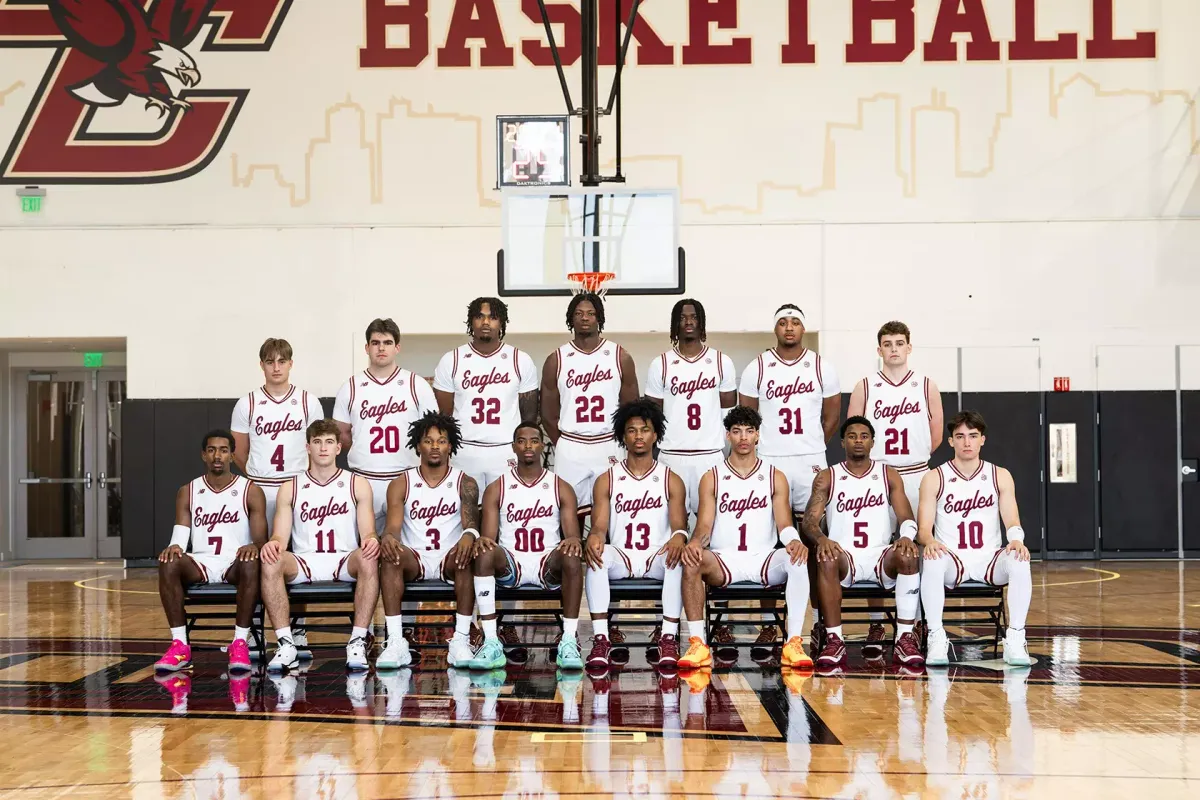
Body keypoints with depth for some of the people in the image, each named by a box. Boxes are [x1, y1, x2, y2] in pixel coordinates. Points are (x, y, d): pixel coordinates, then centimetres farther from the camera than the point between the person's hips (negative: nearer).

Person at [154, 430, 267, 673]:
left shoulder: (251, 492, 3)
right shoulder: (187, 492, 10)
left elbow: (261, 539, -3)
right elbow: (180, 538, 2)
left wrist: (253, 547, -29)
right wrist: (174, 548, -24)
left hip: (235, 564, -2)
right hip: (200, 564, 2)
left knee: (251, 563, -38)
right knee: (168, 563, -30)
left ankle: (240, 642, -30)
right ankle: (180, 644, -26)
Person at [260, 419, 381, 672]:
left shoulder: (357, 484, 9)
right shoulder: (290, 488, 11)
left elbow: (367, 532, 0)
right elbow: (280, 536, 3)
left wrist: (370, 540, -26)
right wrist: (274, 543, -23)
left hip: (345, 562, -1)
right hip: (303, 563, 1)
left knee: (367, 559, -35)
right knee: (271, 562, -30)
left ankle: (357, 642, -31)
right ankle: (286, 643, -27)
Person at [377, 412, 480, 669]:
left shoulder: (465, 483, 6)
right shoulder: (401, 484, 7)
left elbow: (470, 523, -9)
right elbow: (393, 526, -5)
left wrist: (469, 535, -35)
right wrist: (388, 538, -32)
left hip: (449, 560, 0)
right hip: (414, 560, 1)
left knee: (467, 555, -35)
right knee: (390, 555, -33)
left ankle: (461, 639, -35)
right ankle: (396, 642, -37)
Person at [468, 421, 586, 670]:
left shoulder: (561, 488, 9)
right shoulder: (496, 489, 9)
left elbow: (572, 534, 1)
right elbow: (489, 537, 2)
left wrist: (573, 542, -25)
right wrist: (482, 542, -24)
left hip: (549, 564, 0)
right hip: (510, 564, 1)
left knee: (572, 556, -34)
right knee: (484, 554, -32)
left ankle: (569, 643, -32)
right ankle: (491, 644, -35)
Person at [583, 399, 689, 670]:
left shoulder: (671, 480, 9)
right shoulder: (606, 481, 10)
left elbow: (679, 523, -2)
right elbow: (600, 525, -1)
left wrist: (679, 537, -29)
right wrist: (594, 537, -27)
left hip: (658, 558, 0)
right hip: (621, 559, 1)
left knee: (678, 556, -35)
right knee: (598, 554, -33)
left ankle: (668, 639, -36)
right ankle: (600, 640, -36)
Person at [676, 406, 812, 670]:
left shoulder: (775, 477, 10)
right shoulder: (711, 478, 8)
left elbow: (784, 524, 0)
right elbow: (704, 525, -1)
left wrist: (795, 541, -26)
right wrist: (695, 543, -26)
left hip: (765, 559, 1)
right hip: (724, 560, 0)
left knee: (798, 559, -32)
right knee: (692, 562, -34)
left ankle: (793, 644, -31)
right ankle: (697, 644, -31)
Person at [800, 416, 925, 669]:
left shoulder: (889, 475, 12)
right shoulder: (826, 478, 8)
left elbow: (906, 517, 3)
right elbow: (809, 520, -1)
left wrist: (906, 537, -23)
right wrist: (821, 539, -26)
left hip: (881, 556, 1)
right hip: (843, 556, -1)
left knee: (908, 556, -32)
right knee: (826, 560, -36)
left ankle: (905, 639, -29)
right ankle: (834, 640, -30)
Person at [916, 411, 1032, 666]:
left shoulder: (1000, 476, 6)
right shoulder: (934, 478, 1)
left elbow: (1012, 521, -2)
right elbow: (923, 528, -4)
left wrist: (1017, 539, -26)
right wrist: (929, 541, -29)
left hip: (989, 559, 2)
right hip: (951, 559, -1)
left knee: (1019, 560, -31)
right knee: (933, 561, -36)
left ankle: (1015, 640, -22)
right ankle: (936, 639, -26)